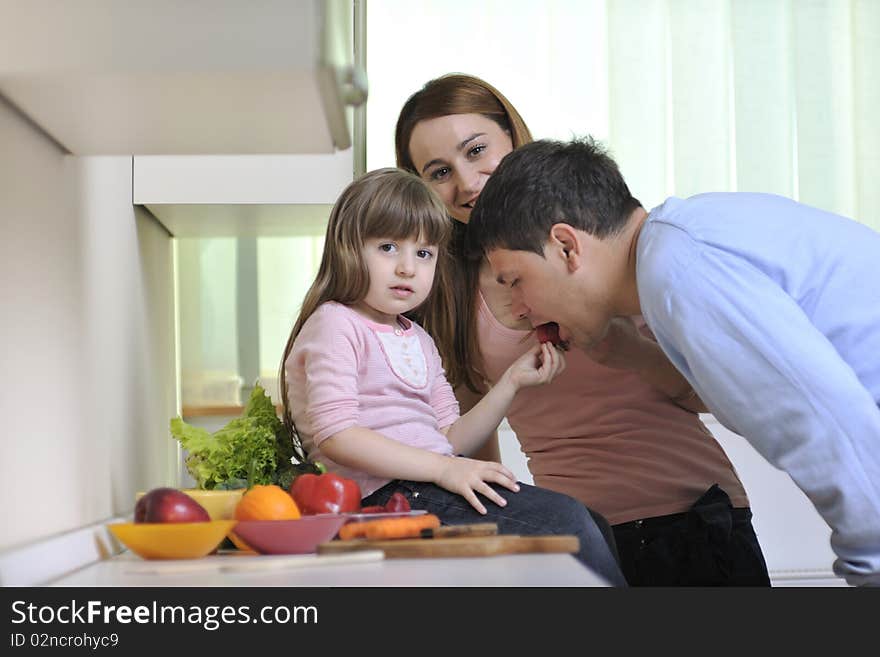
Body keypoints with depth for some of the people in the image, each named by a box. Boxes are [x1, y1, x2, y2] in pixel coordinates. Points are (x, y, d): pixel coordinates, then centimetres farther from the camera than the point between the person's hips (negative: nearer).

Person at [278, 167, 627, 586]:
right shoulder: (336, 324, -5)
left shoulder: (418, 340, 22)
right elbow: (335, 436, -17)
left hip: (432, 482, 9)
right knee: (567, 522, -17)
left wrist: (511, 382, 9)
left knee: (591, 523, -2)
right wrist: (443, 468, -19)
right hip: (389, 493, -9)